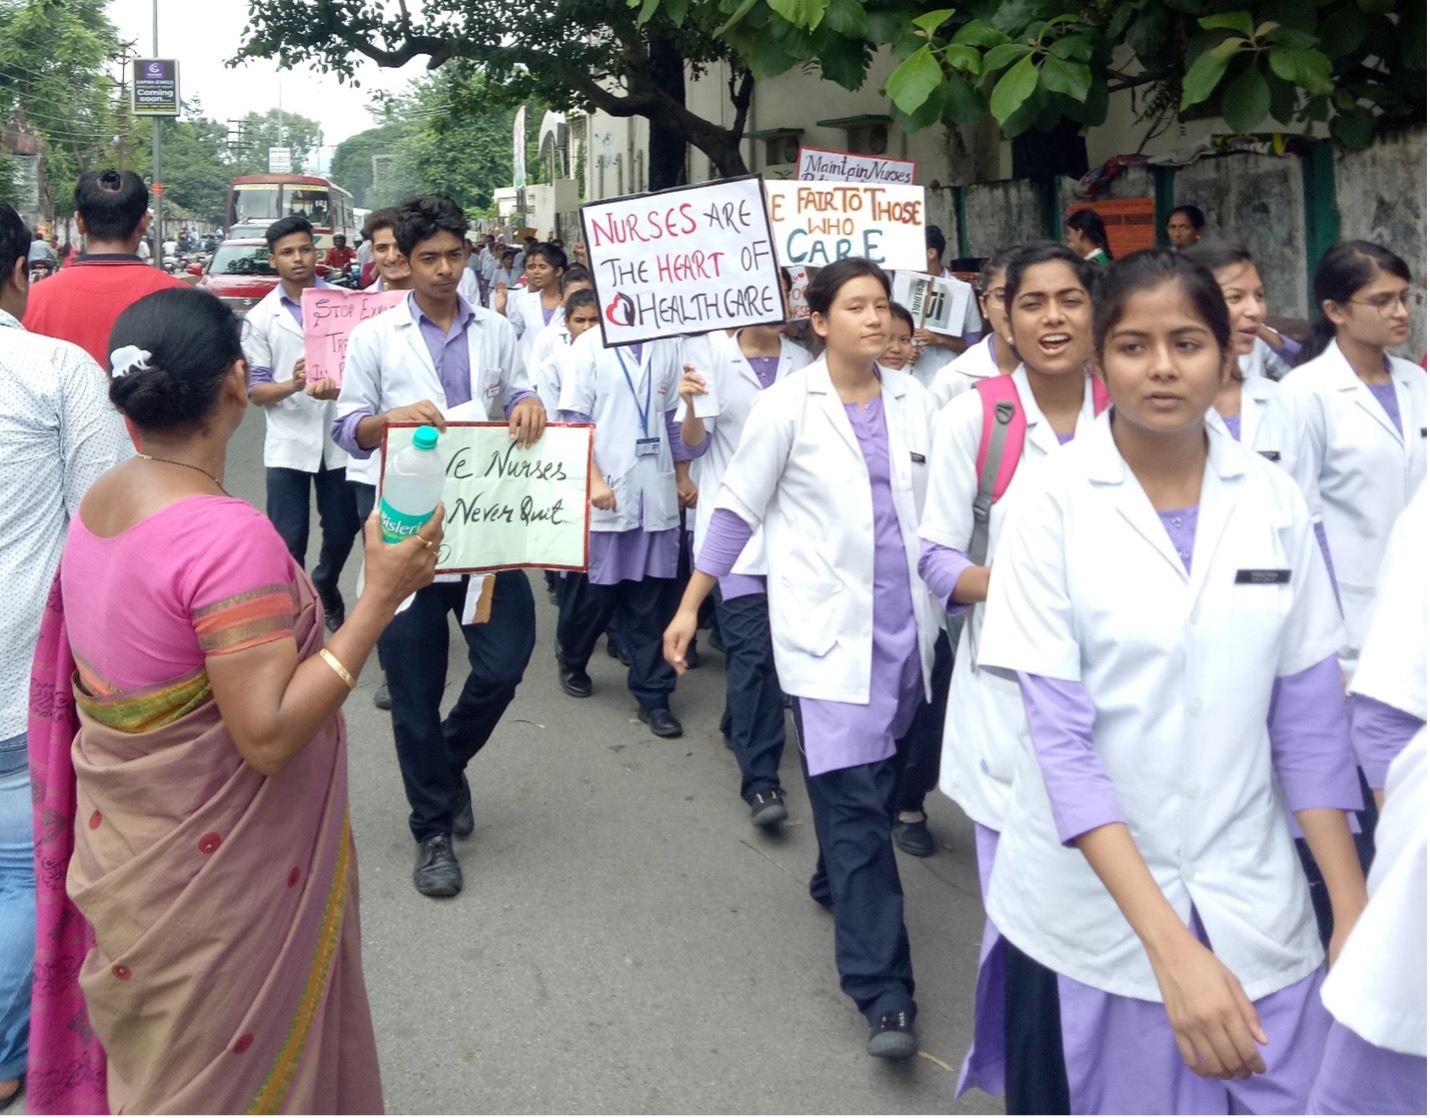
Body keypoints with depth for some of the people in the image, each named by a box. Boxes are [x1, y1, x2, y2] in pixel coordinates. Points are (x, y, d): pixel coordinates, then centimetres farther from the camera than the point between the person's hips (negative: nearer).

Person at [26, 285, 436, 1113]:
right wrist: (382, 597, -28)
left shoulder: (100, 502, -1)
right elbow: (267, 736, -30)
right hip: (213, 878, -8)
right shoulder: (229, 536, -28)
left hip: (127, 849, 8)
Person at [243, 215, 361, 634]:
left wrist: (339, 385, -20)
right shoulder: (260, 318, 1)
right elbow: (255, 389, -1)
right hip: (288, 442, -1)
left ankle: (325, 588, 42)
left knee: (343, 530, 14)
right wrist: (293, 385, -22)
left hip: (338, 437, 1)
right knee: (289, 540, 1)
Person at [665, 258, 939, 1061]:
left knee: (882, 780, 15)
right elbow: (739, 508, 0)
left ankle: (837, 880, 43)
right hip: (829, 628, -4)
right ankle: (884, 994, -7)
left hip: (907, 624, 5)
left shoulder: (914, 401, 7)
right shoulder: (789, 405, -4)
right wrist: (690, 606, 0)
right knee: (856, 803, -9)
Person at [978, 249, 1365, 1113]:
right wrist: (1169, 943, -23)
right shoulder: (1053, 501, -12)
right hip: (1087, 908, -2)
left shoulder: (1275, 502, -2)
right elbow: (1059, 734, -16)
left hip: (1252, 906, 3)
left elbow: (1311, 720, 2)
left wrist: (1355, 912, -3)